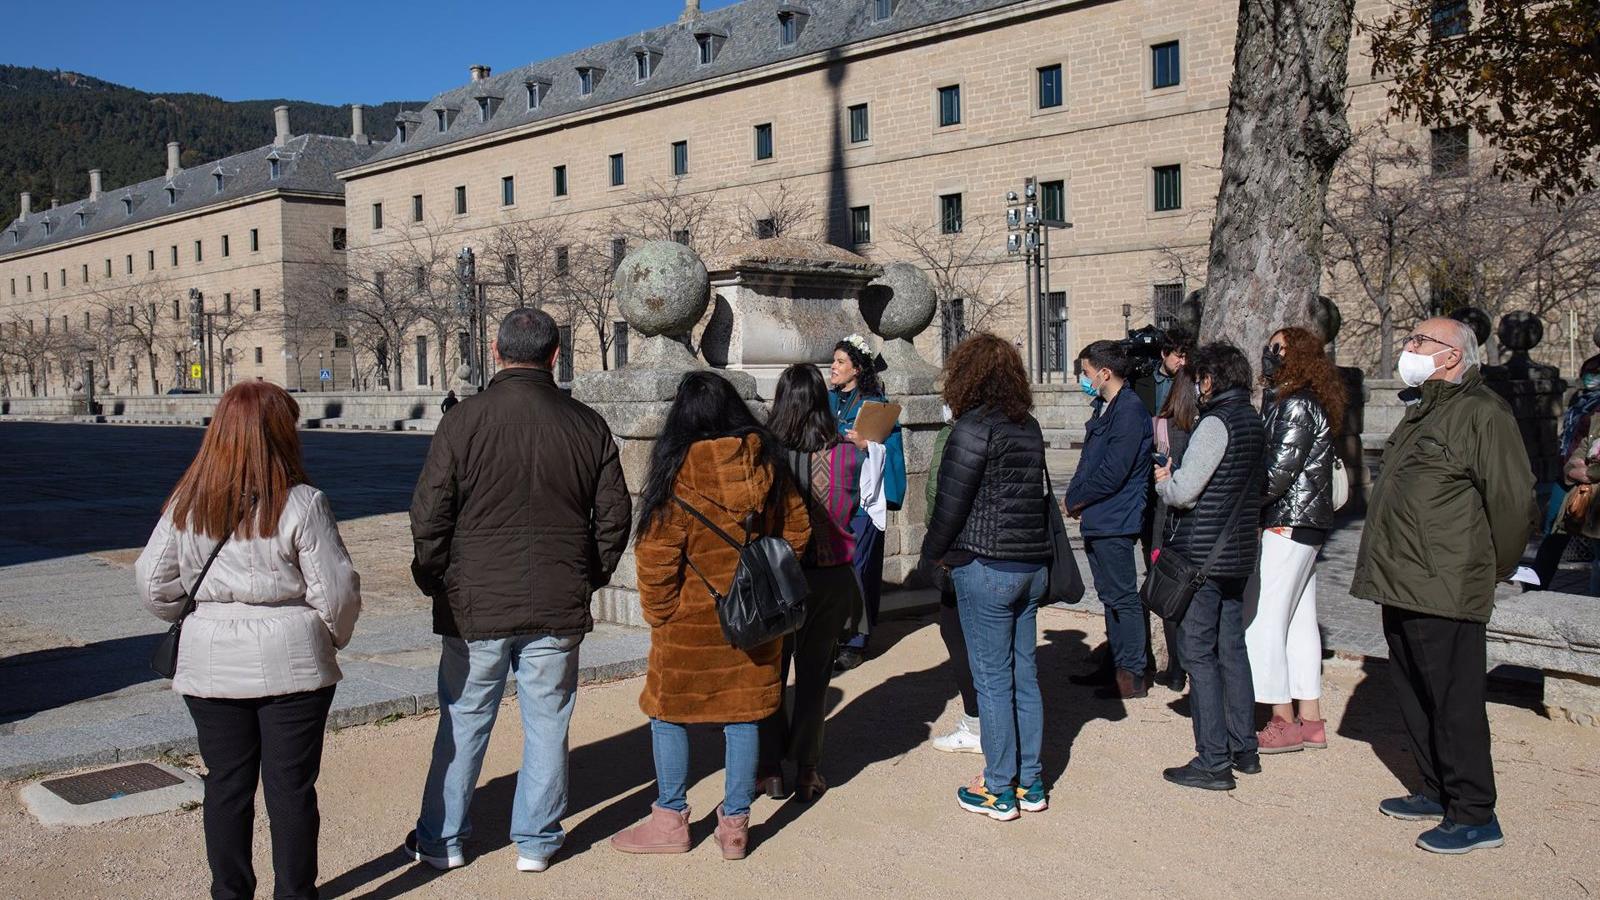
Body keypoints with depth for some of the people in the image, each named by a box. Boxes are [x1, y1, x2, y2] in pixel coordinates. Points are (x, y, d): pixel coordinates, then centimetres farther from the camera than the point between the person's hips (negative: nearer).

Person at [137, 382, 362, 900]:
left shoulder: (186, 505, -2)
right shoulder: (301, 504, -15)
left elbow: (153, 585, 3)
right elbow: (336, 592, -14)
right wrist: (334, 638, 5)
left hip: (209, 669, 4)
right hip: (291, 665, -3)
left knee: (226, 784, 15)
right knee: (291, 787, 8)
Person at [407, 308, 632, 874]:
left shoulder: (463, 421, -8)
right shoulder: (587, 425, -1)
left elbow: (429, 515, -7)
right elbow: (614, 514, 4)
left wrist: (433, 578, 8)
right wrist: (589, 577, 16)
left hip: (474, 604, -1)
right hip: (559, 607, 1)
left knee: (463, 723, 12)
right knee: (547, 724, 12)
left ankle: (441, 839, 24)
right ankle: (536, 842, 21)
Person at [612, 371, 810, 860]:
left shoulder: (679, 471, -15)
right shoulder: (768, 462, -2)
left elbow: (657, 555, -14)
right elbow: (796, 530, 7)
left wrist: (658, 615, -2)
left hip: (692, 621, -4)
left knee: (668, 712, 11)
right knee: (742, 715, 12)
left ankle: (671, 821, 18)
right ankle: (735, 824, 18)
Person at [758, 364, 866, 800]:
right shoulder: (844, 453, -10)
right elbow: (857, 514, 0)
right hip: (829, 576, 1)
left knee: (770, 671, 15)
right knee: (814, 674, 13)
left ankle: (772, 770, 20)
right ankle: (806, 773, 18)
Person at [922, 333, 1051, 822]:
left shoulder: (974, 427, -13)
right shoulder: (1029, 427, 9)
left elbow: (951, 501, -13)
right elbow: (1034, 493, 13)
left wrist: (934, 551, 3)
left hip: (986, 567, -7)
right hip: (1033, 565, 7)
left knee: (993, 679, 1)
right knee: (1025, 675, 13)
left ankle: (999, 790, 9)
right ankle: (1030, 782, 21)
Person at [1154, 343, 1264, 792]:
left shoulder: (1216, 423, -16)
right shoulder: (1252, 420, 12)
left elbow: (1183, 492, -21)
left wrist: (1163, 481, 2)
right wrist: (1175, 480, 11)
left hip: (1201, 555, -9)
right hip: (1237, 553, 9)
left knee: (1198, 652, -3)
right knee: (1231, 649, 16)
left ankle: (1213, 761, -1)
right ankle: (1243, 748, 24)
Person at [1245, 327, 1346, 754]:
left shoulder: (1296, 405, -14)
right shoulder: (1309, 402, 16)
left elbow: (1280, 470, -19)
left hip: (1290, 523, -10)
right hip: (1305, 524, 10)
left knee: (1262, 619, -6)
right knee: (1300, 620, 12)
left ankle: (1284, 722, -1)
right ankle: (1310, 720, 18)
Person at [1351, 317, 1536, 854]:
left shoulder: (1481, 413, -12)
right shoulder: (1423, 412, 18)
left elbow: (1512, 497, -14)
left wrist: (1492, 570, -3)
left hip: (1445, 590, -10)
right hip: (1401, 586, 10)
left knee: (1454, 703, -3)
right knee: (1415, 697, 17)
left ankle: (1474, 817, 7)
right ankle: (1438, 793, 31)